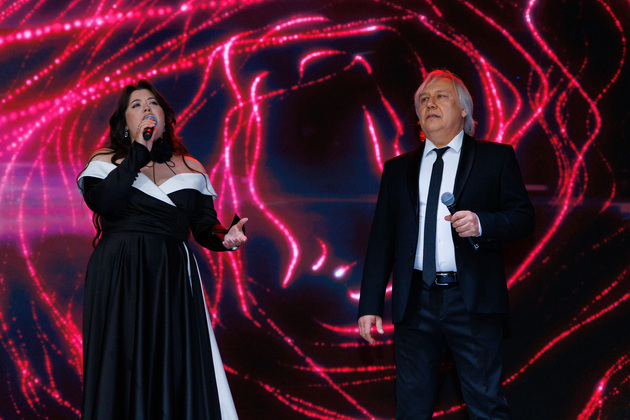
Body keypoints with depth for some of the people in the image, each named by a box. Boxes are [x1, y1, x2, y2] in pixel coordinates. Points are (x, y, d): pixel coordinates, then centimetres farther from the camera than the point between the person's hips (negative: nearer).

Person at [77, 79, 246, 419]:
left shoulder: (190, 169, 15)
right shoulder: (105, 162, 8)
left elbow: (205, 227, 9)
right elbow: (102, 203, -13)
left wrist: (225, 237, -14)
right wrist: (138, 152, -8)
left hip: (173, 280, 2)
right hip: (119, 280, -2)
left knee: (177, 371, -3)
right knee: (124, 369, -4)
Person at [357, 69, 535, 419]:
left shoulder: (496, 158, 7)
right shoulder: (398, 169, 14)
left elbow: (524, 217, 3)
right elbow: (381, 240, 12)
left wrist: (481, 223, -18)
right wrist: (370, 305, 5)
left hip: (472, 300, -3)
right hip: (415, 302, 3)